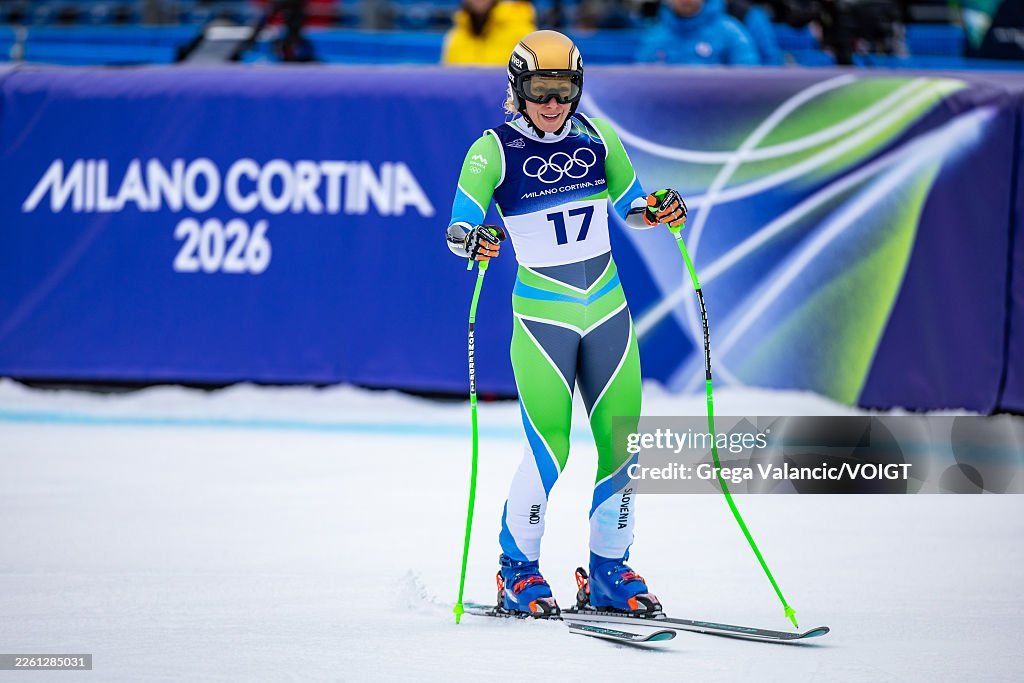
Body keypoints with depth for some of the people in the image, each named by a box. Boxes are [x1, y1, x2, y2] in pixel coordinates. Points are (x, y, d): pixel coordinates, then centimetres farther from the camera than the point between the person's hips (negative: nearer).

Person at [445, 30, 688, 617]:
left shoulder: (597, 137, 3)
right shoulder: (496, 151, -8)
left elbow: (630, 207, 13)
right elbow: (457, 228, -11)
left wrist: (659, 212, -8)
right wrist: (475, 242, -33)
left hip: (607, 309, 4)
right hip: (542, 317, -4)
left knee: (623, 442, 2)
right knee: (550, 453, -11)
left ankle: (610, 570, 18)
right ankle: (518, 568, 9)